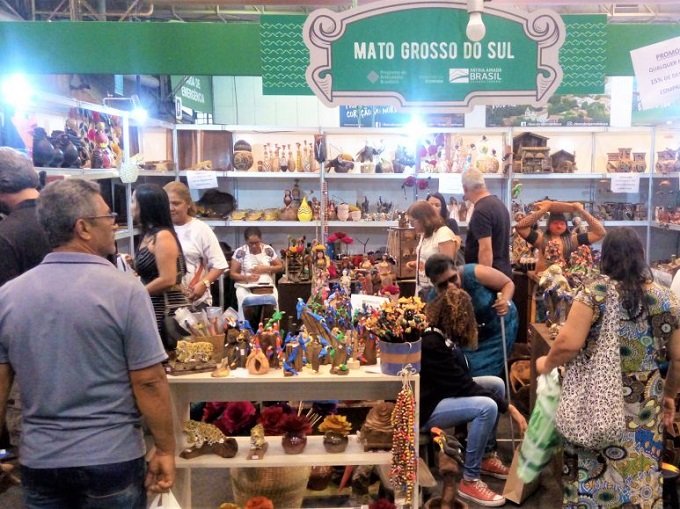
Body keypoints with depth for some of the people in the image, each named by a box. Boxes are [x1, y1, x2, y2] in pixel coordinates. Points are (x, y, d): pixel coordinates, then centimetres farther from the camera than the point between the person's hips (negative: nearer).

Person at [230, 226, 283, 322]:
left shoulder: (268, 250, 5)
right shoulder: (240, 252, -1)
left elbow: (280, 267, 11)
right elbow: (232, 273, 1)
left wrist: (265, 268, -7)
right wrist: (247, 277, -16)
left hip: (267, 286, 1)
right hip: (245, 286, -1)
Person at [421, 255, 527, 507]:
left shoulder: (440, 333, -1)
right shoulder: (430, 343, -29)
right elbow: (464, 385, -26)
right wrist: (510, 408, -20)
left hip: (443, 393, 10)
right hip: (425, 408, -10)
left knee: (497, 384, 6)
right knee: (487, 407, -28)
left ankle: (487, 457, 14)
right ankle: (469, 481, -15)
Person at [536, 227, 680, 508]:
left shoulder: (595, 292, -11)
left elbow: (568, 344, -19)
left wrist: (546, 363, 0)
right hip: (644, 404, 4)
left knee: (592, 473, 10)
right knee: (639, 473, 17)